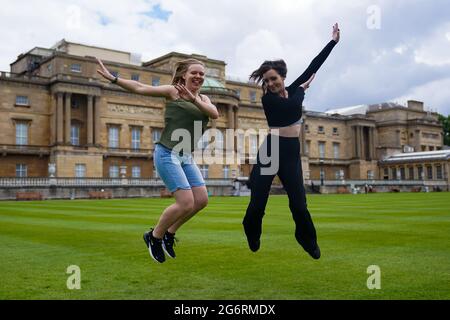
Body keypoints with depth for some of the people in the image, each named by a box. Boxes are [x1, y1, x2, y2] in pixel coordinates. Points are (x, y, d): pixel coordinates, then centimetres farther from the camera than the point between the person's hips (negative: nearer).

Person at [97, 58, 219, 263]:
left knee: (201, 200, 0)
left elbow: (214, 114, -6)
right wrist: (113, 78, -13)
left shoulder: (203, 98, 14)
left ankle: (169, 233, 20)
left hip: (186, 157, 7)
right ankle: (154, 236, 10)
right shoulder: (173, 91, -1)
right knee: (186, 203, -13)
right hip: (168, 154, -7)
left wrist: (193, 99, -21)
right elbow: (141, 88, -6)